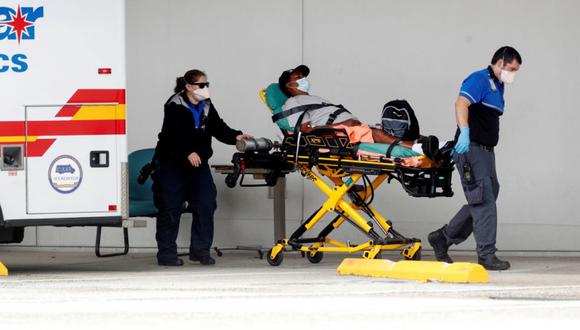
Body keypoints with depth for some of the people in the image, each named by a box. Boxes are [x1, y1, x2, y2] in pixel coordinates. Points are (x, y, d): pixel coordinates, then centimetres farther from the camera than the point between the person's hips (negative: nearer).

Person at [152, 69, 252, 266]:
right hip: (172, 163, -6)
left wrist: (235, 137, -16)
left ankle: (200, 250, 5)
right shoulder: (175, 107, -13)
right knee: (171, 208, -3)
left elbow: (218, 128, 3)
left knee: (206, 205, -3)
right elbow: (176, 134, -25)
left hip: (198, 163, 6)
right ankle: (166, 252, 4)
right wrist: (188, 153, -39)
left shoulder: (206, 107, 10)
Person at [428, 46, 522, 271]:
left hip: (486, 151, 10)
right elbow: (461, 103, -26)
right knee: (483, 203, -10)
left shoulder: (498, 86, 20)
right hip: (472, 149, -10)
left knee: (483, 202, 11)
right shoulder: (480, 80, -10)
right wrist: (464, 131, -40)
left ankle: (442, 238, 21)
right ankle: (486, 256, -9)